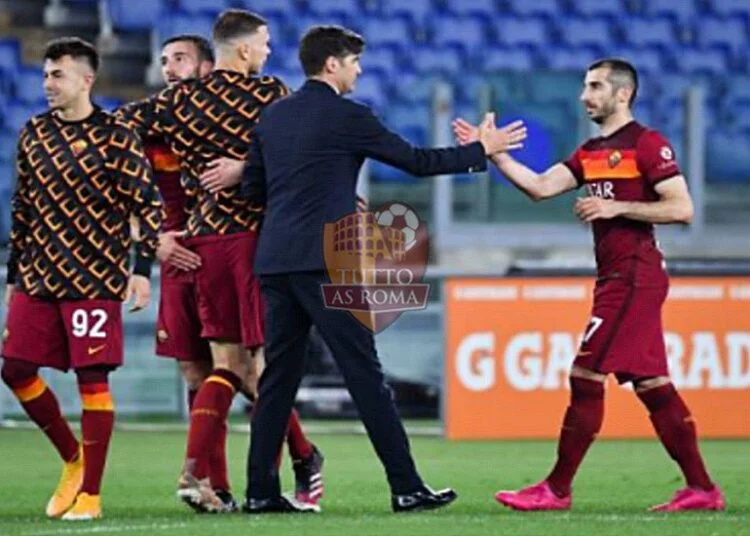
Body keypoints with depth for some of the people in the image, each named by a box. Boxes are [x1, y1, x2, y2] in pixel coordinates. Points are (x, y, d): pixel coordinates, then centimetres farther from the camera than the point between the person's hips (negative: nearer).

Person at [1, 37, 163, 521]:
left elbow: (148, 204, -6)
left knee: (93, 377, -6)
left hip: (95, 279, -6)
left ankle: (89, 493, 1)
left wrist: (143, 268, -13)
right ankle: (73, 458, 22)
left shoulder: (115, 136, -6)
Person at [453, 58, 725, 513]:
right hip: (615, 278, 9)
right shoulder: (592, 153, 16)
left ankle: (557, 490, -4)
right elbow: (540, 187, 9)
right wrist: (492, 153, 0)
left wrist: (617, 207, -18)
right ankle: (701, 489, 10)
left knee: (587, 377, -8)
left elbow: (682, 209, -15)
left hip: (634, 279, -9)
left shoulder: (647, 144, -9)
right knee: (653, 386, 8)